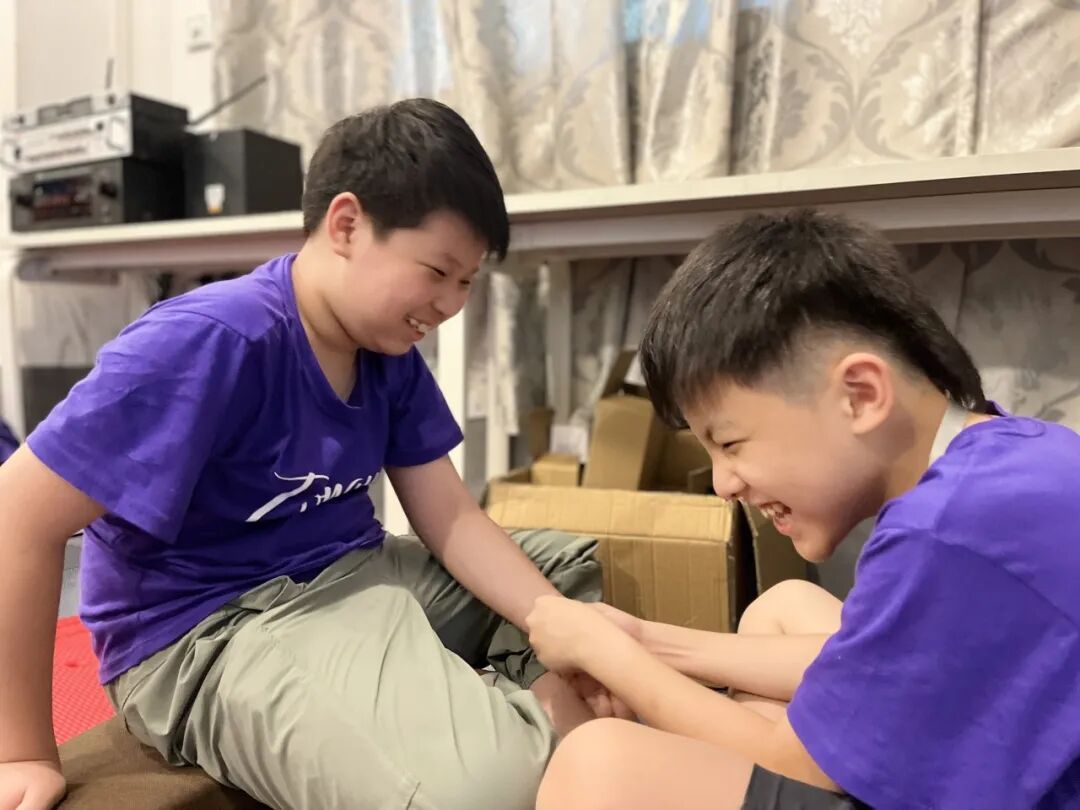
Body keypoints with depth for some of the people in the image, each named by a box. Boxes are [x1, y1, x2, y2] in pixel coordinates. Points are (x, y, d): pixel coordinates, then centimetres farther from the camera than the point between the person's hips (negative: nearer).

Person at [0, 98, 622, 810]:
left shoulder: (389, 350, 0)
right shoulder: (214, 341, -23)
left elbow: (451, 519, 0)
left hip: (355, 576, 8)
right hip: (209, 632, -8)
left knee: (585, 571, 13)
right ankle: (531, 713, -2)